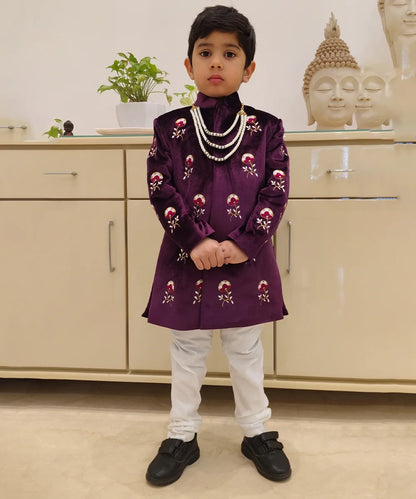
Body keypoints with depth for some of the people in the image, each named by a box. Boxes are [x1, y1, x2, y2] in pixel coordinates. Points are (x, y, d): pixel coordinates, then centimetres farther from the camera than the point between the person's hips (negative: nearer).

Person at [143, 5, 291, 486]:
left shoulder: (266, 129, 0)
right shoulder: (170, 128, -1)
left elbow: (276, 192, -5)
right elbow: (161, 190, -7)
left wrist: (243, 243, -16)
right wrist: (197, 242, -17)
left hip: (248, 261, 0)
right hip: (186, 260, 0)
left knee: (246, 351, 15)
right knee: (187, 352, 14)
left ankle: (256, 433, 34)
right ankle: (182, 437, 31)